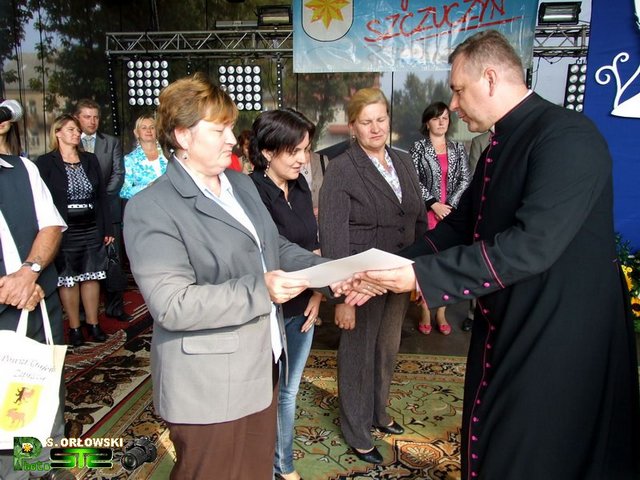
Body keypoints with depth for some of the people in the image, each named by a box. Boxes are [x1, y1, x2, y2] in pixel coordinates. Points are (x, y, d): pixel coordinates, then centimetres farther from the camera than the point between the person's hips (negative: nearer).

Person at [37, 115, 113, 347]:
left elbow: (102, 195, 10)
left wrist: (107, 228, 6)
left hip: (92, 229, 3)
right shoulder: (46, 162, -2)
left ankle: (93, 324, 20)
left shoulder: (90, 160, 9)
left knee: (91, 277, 9)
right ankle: (74, 327, 16)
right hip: (64, 231, -3)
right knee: (68, 280, 5)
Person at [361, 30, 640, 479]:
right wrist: (397, 271, 0)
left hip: (560, 334, -8)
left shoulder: (566, 136, -20)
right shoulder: (502, 144, 8)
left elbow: (532, 245, -30)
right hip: (505, 328, 9)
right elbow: (461, 224, 10)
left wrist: (422, 275, -27)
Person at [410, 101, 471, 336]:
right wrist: (434, 204, -11)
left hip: (452, 214, 3)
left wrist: (450, 205, -8)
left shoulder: (458, 148, 10)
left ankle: (441, 314, 17)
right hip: (426, 214, -2)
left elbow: (466, 180, 4)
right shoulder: (419, 147, 2)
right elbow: (413, 181, -5)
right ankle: (425, 314, 12)